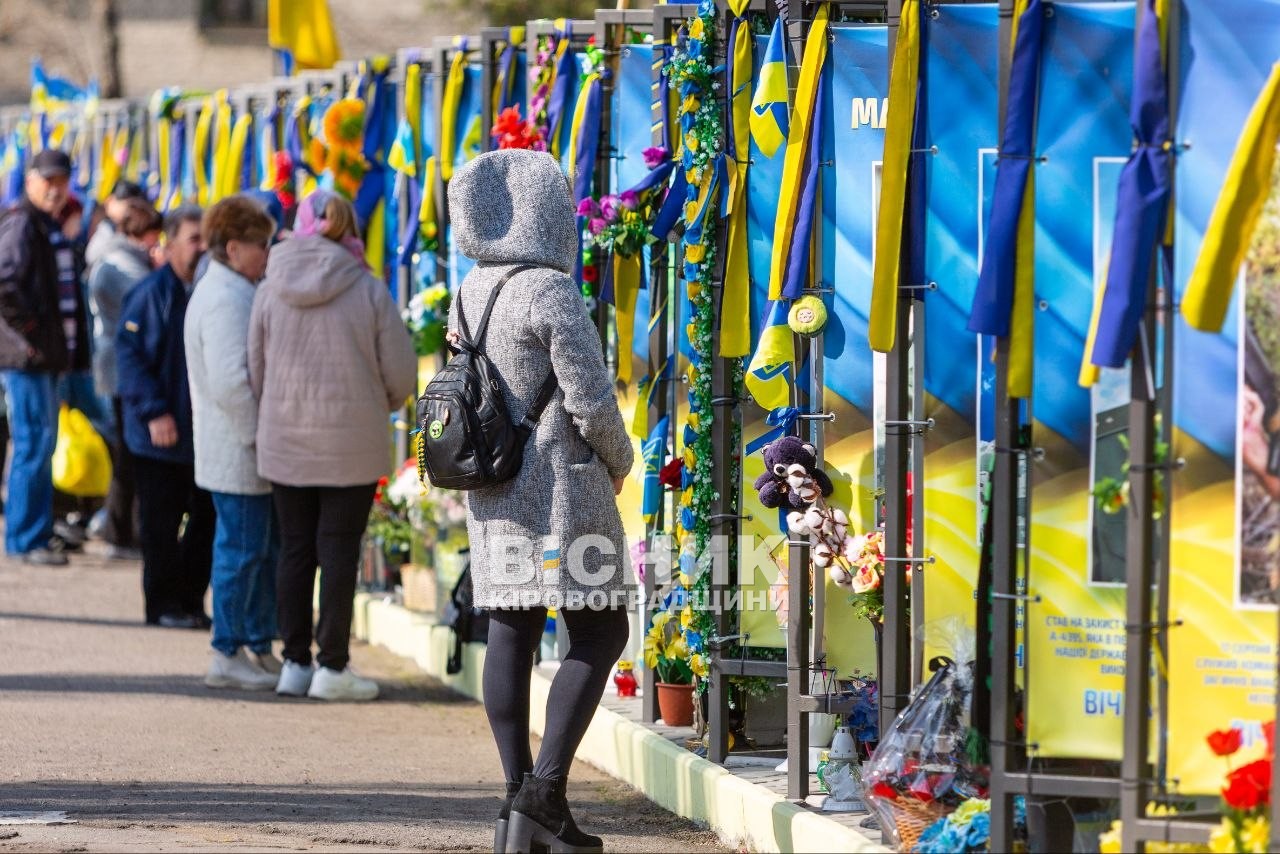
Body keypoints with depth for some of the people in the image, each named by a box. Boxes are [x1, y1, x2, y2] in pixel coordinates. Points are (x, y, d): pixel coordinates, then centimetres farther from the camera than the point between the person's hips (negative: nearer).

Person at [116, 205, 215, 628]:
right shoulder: (151, 294, -8)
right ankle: (164, 604, 9)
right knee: (162, 523, 1)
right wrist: (154, 413, -18)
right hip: (161, 435, -5)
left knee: (205, 519, 8)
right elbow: (130, 356, -12)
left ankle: (191, 599, 18)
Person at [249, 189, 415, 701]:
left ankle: (295, 663, 13)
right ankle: (333, 667, 4)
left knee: (295, 550, 11)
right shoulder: (370, 292, -8)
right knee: (339, 553, 3)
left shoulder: (271, 291, -1)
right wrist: (379, 404, 17)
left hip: (284, 443, 2)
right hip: (353, 443, -2)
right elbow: (400, 375, -5)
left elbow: (255, 371, 6)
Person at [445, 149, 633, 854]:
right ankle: (546, 787, -12)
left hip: (491, 493, 8)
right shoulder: (550, 291, -16)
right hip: (561, 486, -8)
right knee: (599, 632, -2)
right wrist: (619, 462, 3)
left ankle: (519, 792, 7)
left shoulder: (471, 292, 8)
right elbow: (590, 399, -16)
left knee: (509, 634, 7)